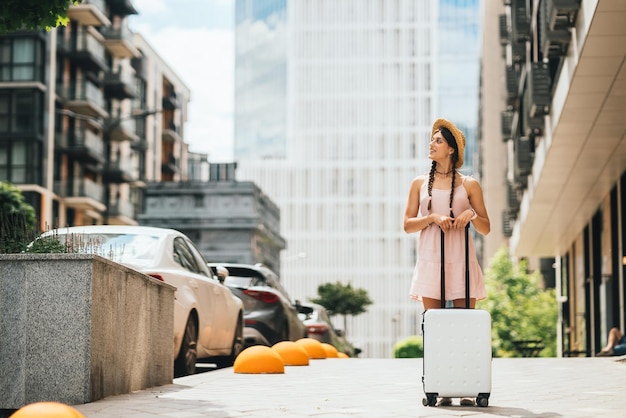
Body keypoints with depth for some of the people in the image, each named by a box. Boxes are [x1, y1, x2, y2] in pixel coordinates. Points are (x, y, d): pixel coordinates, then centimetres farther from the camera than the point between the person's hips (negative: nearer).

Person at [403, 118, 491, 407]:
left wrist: (471, 214, -11)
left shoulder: (469, 185, 8)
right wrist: (433, 217, -10)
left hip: (461, 259, -1)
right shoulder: (420, 184, 12)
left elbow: (486, 229, 9)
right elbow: (408, 225, 6)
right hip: (431, 259, 1)